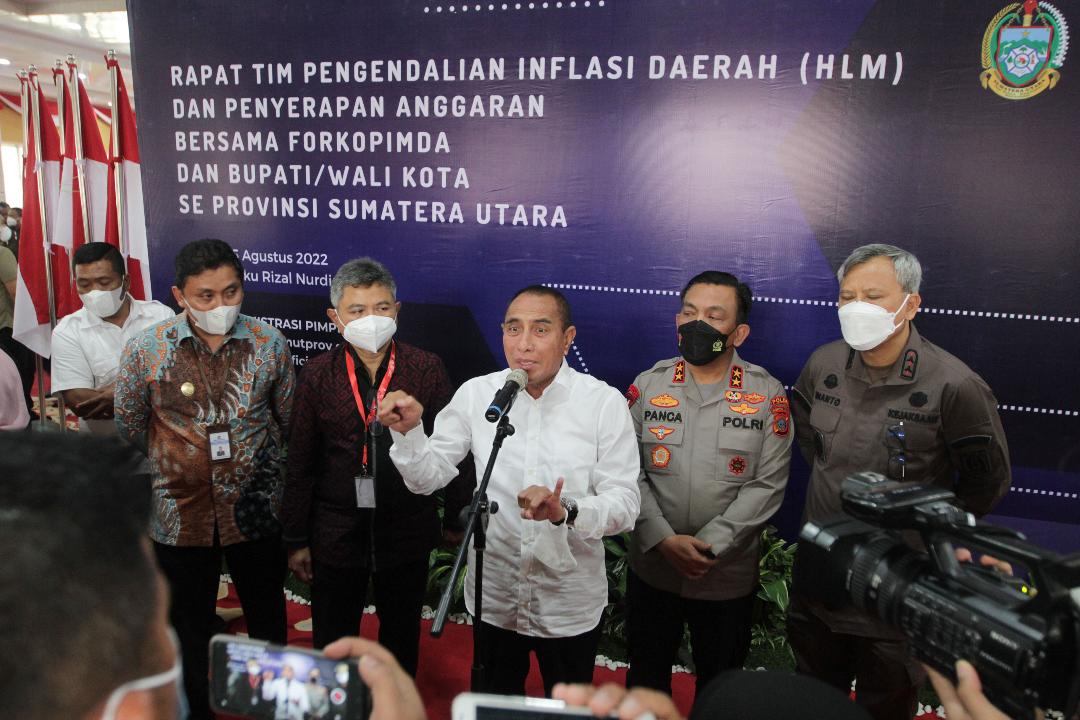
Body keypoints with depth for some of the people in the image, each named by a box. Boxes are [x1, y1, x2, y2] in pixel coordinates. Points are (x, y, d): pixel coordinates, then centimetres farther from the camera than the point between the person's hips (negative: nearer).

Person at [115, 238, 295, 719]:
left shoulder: (269, 344, -8)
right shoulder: (145, 349, -9)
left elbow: (289, 420, 4)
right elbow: (127, 431, 4)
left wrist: (259, 467, 6)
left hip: (254, 510, 1)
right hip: (180, 513, 0)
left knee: (267, 616, 18)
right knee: (189, 625, 18)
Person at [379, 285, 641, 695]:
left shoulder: (605, 403, -13)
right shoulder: (476, 394, -7)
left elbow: (624, 504, -16)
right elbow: (428, 477, -4)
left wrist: (566, 511, -34)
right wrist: (407, 431, -23)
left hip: (570, 605, -1)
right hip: (493, 598, 2)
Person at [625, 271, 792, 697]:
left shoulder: (768, 395, -7)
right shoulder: (647, 386, -4)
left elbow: (767, 485, -11)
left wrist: (710, 545, -19)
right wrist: (663, 540, -18)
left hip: (729, 577, -1)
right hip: (651, 569, 1)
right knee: (646, 677, 20)